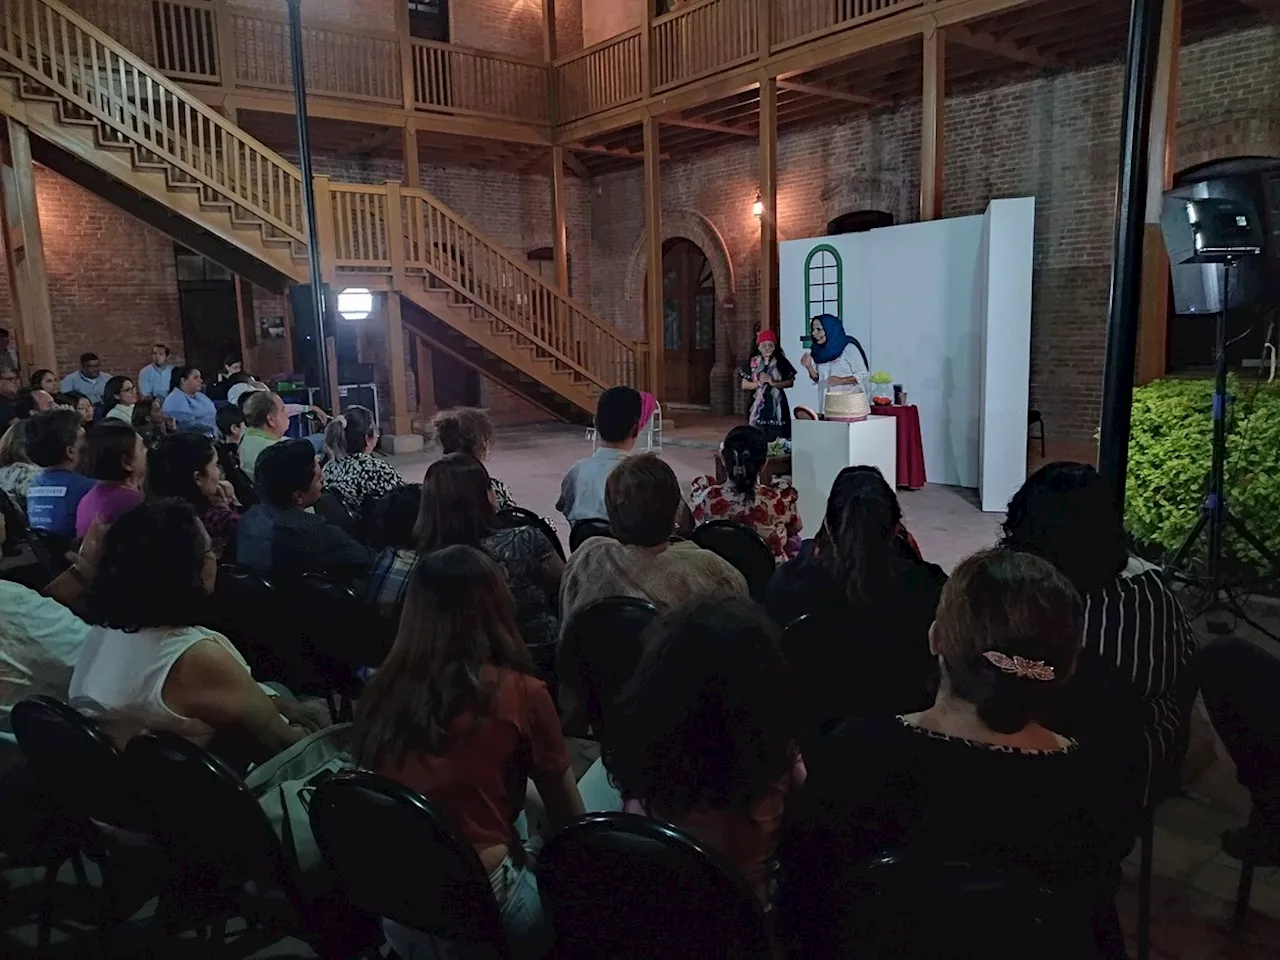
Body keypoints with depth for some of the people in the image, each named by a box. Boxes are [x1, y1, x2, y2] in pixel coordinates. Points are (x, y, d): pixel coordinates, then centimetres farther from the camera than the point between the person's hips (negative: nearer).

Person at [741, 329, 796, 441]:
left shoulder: (781, 362, 5)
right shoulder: (752, 363, 6)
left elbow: (790, 382, 4)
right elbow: (744, 385, 5)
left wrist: (773, 383, -10)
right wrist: (759, 383, -11)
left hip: (776, 404, 0)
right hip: (757, 404, 0)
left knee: (777, 435, -8)